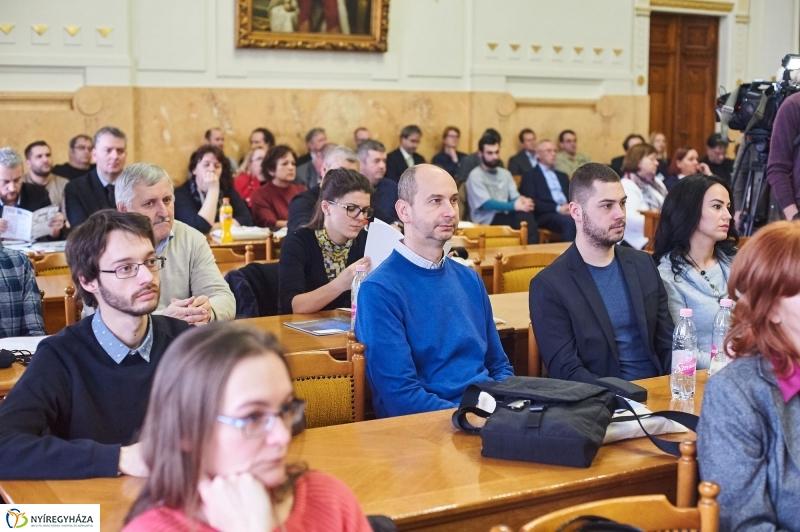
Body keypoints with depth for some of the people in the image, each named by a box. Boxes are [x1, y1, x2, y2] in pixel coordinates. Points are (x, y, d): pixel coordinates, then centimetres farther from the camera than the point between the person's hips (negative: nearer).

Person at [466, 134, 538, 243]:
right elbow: (486, 204, -15)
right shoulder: (475, 176, -4)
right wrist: (514, 206, -26)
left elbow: (515, 196, 9)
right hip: (487, 220, -6)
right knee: (524, 217, -32)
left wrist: (521, 200, -19)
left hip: (506, 216, 6)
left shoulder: (505, 173, 18)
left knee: (526, 212, -30)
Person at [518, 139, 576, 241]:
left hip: (567, 212, 6)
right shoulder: (530, 175, 10)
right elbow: (531, 201, -4)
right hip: (546, 215, -5)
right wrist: (557, 208, -15)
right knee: (570, 222, -37)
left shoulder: (562, 176, 30)